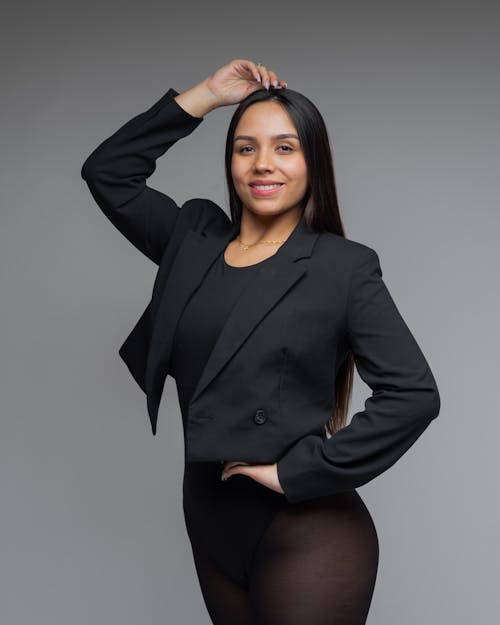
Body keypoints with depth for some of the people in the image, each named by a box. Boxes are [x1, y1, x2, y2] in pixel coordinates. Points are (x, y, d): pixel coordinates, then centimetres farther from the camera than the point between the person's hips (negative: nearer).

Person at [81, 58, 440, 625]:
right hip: (210, 529, 5)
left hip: (306, 536, -5)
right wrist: (205, 95, 5)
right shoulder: (195, 243, 7)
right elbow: (107, 172, 12)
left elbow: (413, 394, -13)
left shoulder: (343, 266, -8)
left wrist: (299, 470, -15)